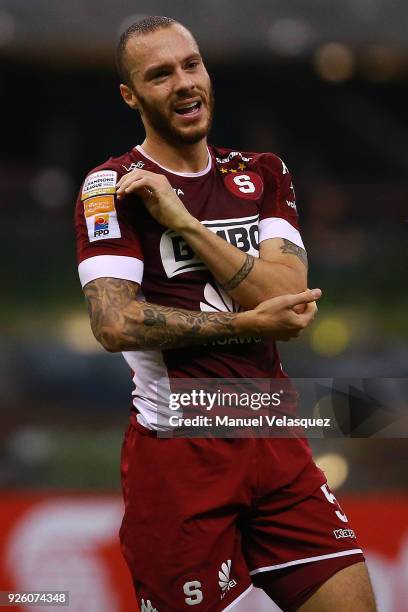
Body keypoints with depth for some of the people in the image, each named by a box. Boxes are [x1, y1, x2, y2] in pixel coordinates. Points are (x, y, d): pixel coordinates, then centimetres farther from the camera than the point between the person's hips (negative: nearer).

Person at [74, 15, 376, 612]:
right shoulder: (112, 188, -3)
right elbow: (115, 324, -17)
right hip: (178, 447, -4)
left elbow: (287, 295, -5)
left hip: (273, 442, 4)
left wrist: (184, 223, -13)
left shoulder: (264, 174, 11)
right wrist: (250, 324, -12)